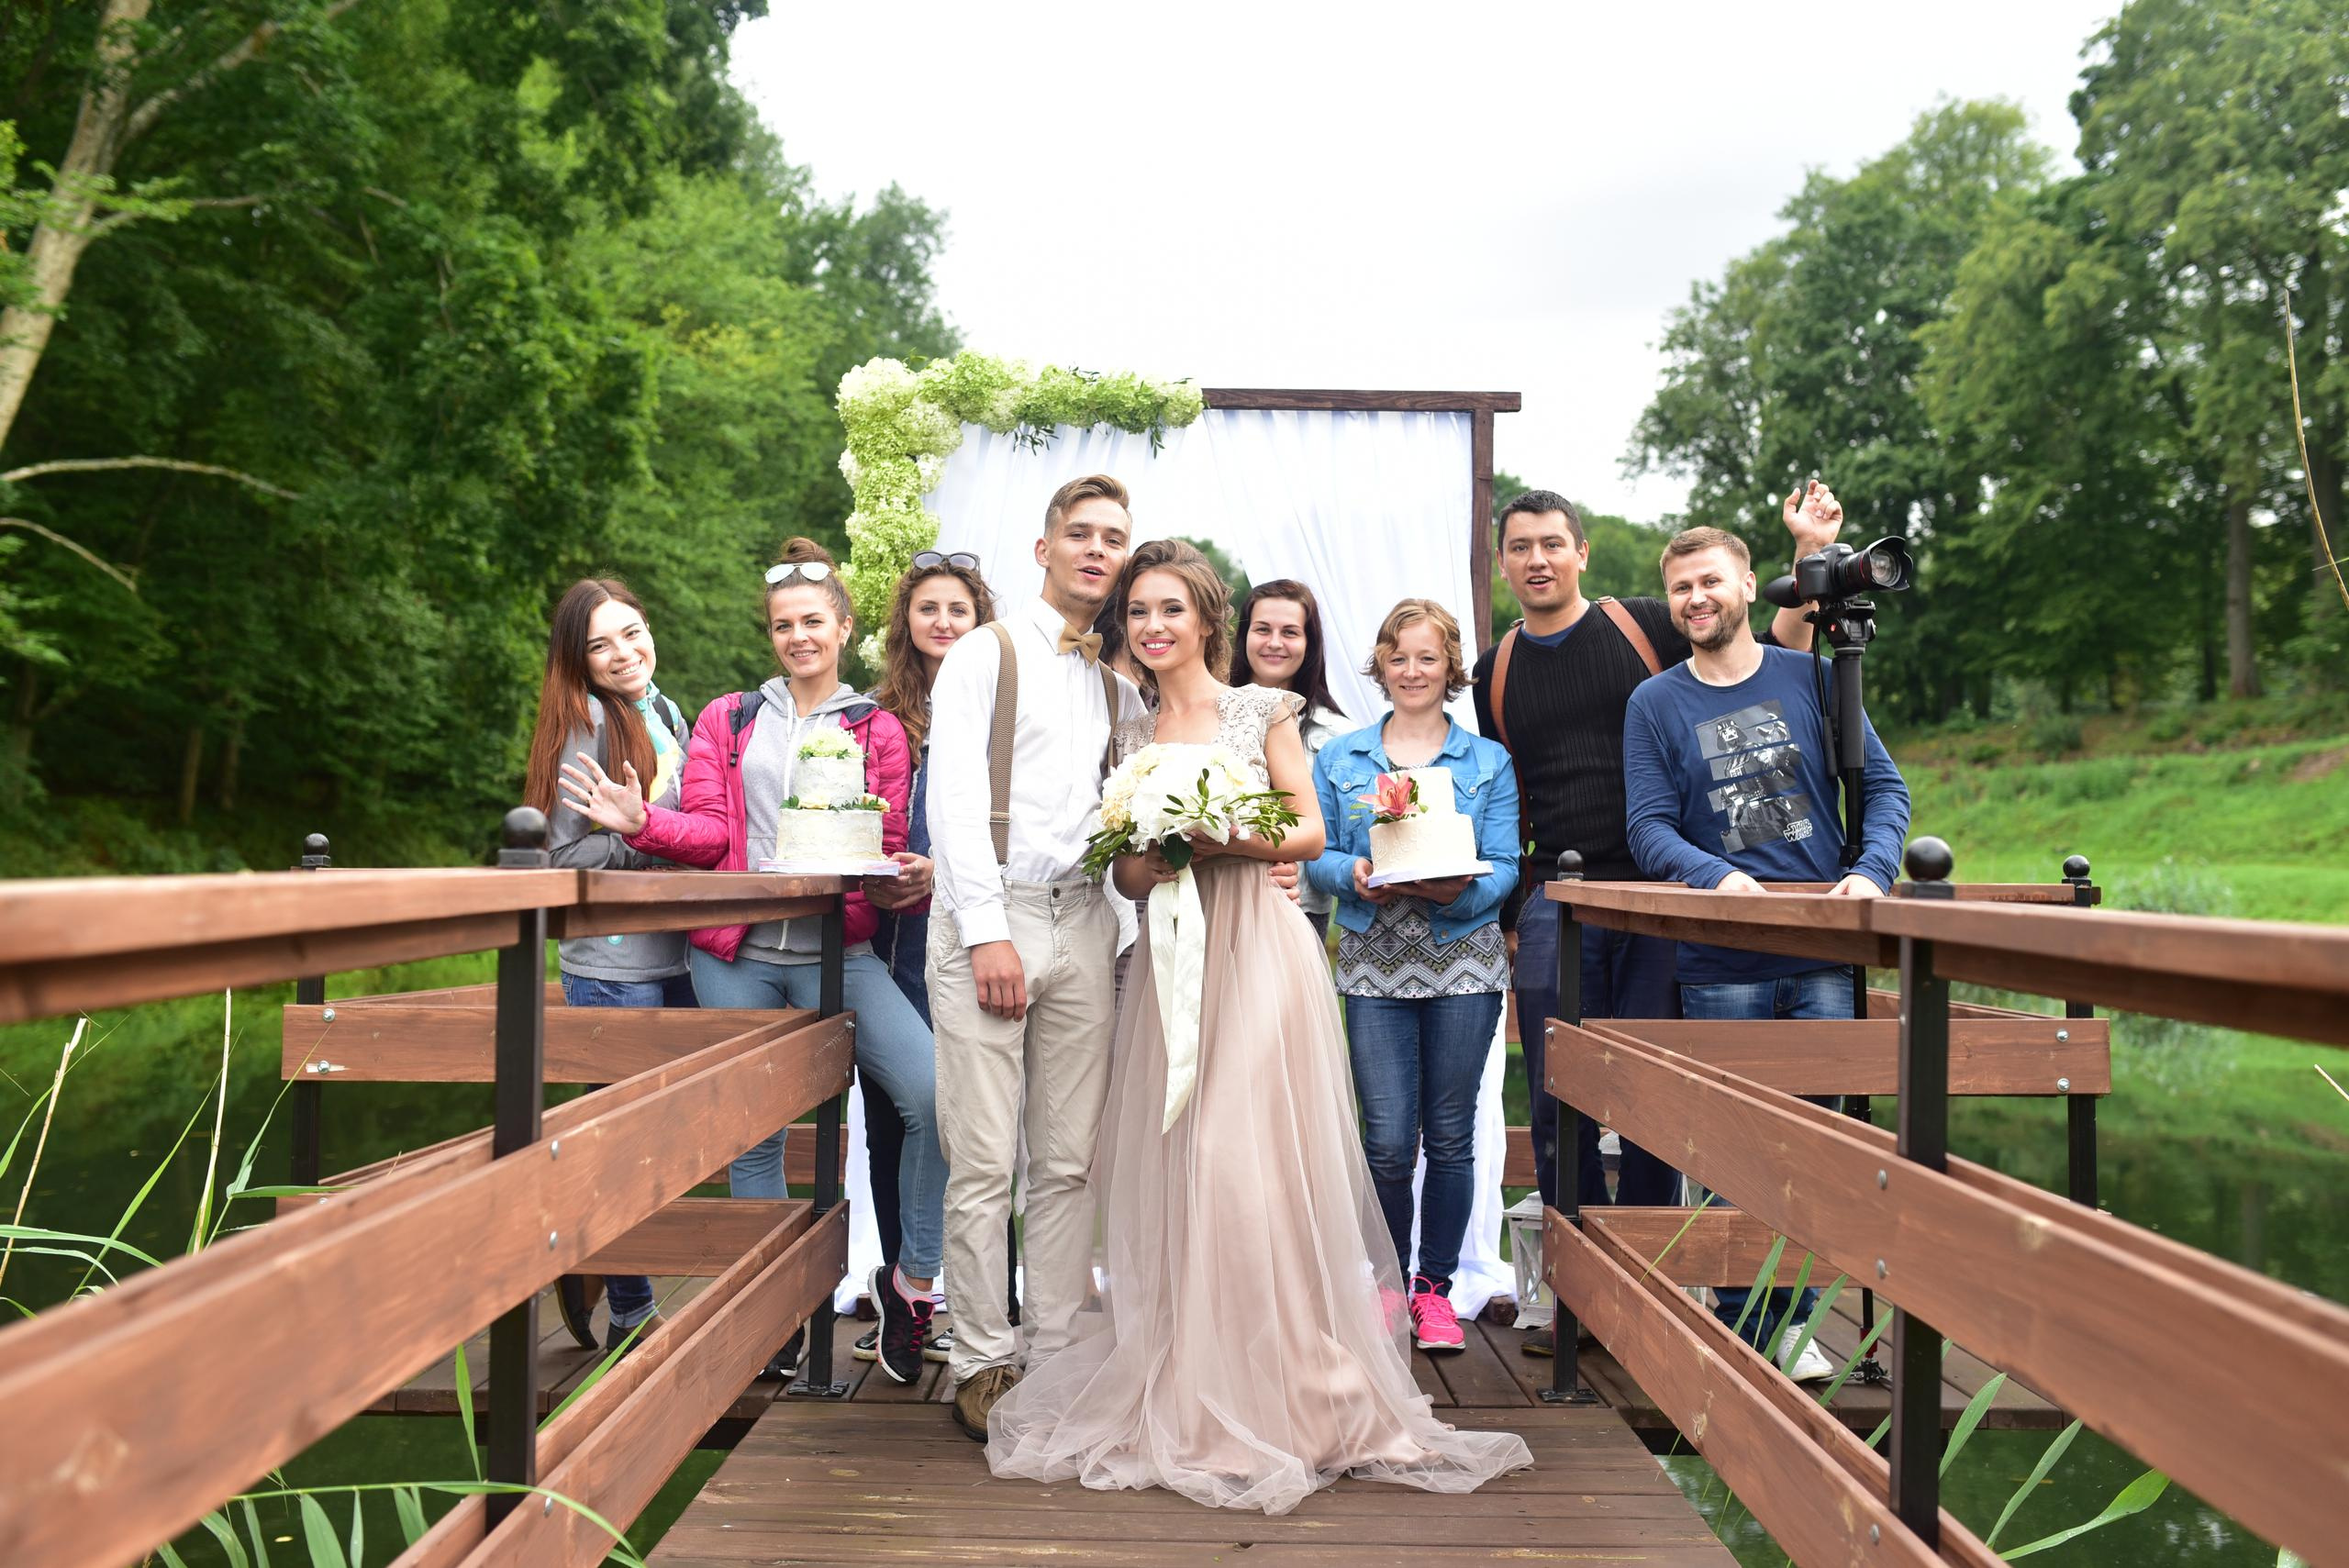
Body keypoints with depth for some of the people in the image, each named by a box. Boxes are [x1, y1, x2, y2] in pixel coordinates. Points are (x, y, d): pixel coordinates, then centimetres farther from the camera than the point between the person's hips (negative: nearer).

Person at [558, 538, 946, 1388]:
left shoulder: (878, 729, 10)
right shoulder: (727, 719, 14)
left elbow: (890, 849, 5)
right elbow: (708, 832, 5)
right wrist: (642, 821, -13)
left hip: (835, 951, -2)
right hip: (736, 951, 2)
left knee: (933, 1089, -20)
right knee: (754, 1132, 6)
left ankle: (915, 1280, -2)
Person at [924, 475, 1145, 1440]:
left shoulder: (1120, 683, 20)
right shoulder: (986, 654, 4)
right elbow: (953, 795, -5)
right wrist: (987, 930, -13)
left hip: (1083, 921, 5)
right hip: (991, 916, -4)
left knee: (1071, 1160, 5)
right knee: (984, 1161, -3)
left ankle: (1054, 1353, 15)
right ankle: (981, 1361, 8)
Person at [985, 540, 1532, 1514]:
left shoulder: (1263, 712, 3)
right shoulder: (1130, 737, 14)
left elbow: (1310, 831, 0)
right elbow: (1126, 869, 13)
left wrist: (1226, 838, -16)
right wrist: (1143, 862, -10)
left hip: (1256, 948, -4)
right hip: (1170, 953, 4)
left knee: (1248, 1157, -8)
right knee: (1168, 1165, 2)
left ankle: (1274, 1390, 4)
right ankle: (1185, 1392, 14)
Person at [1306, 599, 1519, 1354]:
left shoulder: (1488, 762, 8)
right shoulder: (1338, 759, 10)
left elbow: (1503, 866, 2)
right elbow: (1315, 856, 6)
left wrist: (1461, 890, -18)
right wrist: (1355, 876, -15)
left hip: (1464, 960, 0)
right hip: (1374, 966, 0)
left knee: (1451, 1135, 5)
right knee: (1387, 1142, -3)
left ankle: (1434, 1287, 20)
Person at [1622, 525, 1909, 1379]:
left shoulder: (1811, 678, 8)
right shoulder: (1655, 703, 5)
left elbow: (1883, 785, 7)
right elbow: (1649, 828, -2)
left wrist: (1872, 870, -10)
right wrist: (1718, 876, -20)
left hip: (1824, 954, 1)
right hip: (1720, 964, -1)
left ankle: (1793, 1320, 20)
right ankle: (1738, 1324, 15)